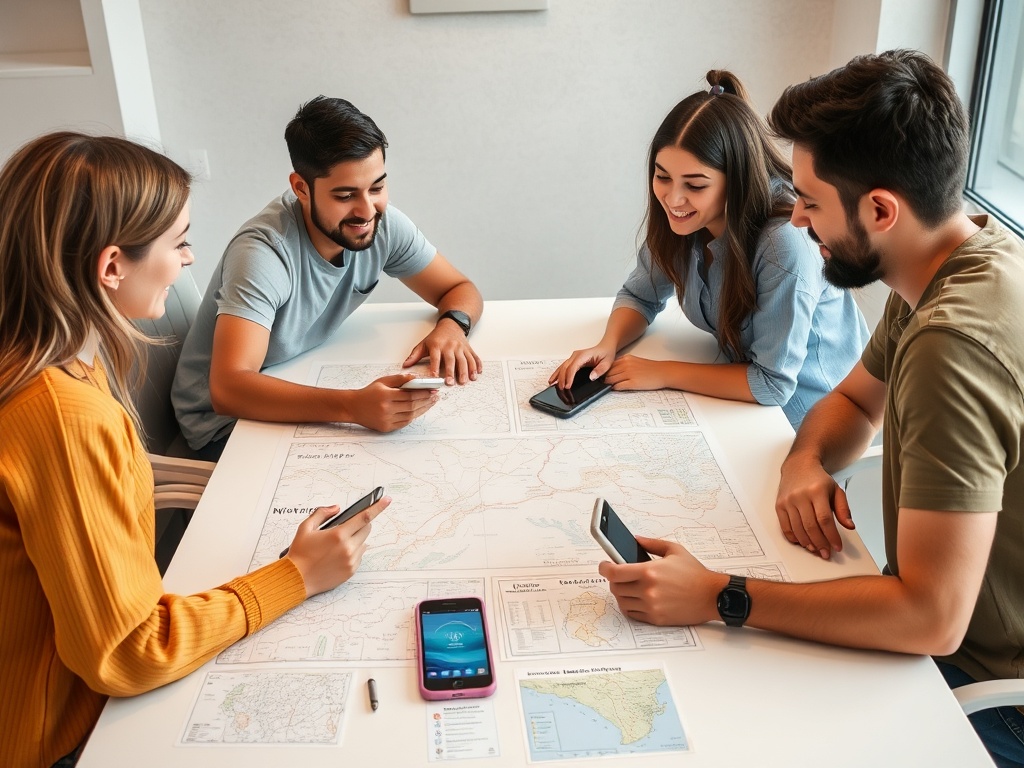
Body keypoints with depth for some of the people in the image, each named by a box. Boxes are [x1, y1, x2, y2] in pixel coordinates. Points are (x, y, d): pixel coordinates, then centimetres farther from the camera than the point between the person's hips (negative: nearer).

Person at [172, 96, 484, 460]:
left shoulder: (383, 224, -12)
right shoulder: (264, 250, -30)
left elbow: (461, 289, 0)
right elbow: (228, 389, -40)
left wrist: (451, 325, -25)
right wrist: (353, 405, -53)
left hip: (305, 391, 6)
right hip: (225, 419, -6)